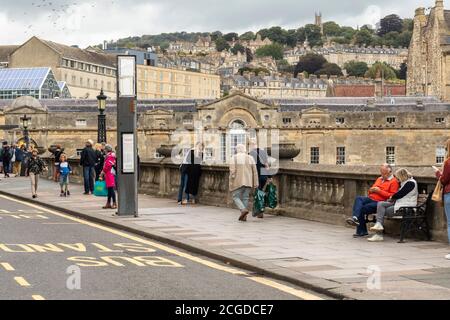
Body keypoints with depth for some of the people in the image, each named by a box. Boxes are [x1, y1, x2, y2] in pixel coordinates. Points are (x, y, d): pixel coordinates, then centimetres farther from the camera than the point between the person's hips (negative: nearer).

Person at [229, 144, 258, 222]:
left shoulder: (234, 158, -6)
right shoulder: (250, 158, 4)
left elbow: (232, 171, -12)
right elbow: (254, 171, 2)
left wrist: (231, 184, -8)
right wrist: (255, 183, 6)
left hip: (238, 182, -4)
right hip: (248, 182, 4)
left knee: (236, 197, 7)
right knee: (245, 198, 10)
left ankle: (244, 210, -16)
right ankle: (244, 217, 7)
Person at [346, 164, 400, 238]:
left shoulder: (394, 181, 0)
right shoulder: (379, 179, 25)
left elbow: (392, 196, -10)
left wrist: (379, 191, -13)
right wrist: (371, 190, 8)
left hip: (379, 202, -7)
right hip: (371, 198, 7)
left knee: (362, 208, -26)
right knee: (358, 199, -23)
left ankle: (361, 231, -22)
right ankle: (355, 218, -36)